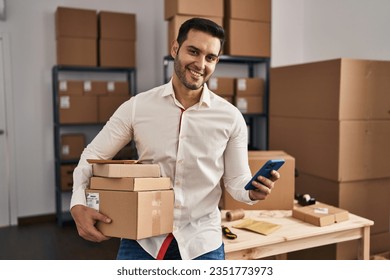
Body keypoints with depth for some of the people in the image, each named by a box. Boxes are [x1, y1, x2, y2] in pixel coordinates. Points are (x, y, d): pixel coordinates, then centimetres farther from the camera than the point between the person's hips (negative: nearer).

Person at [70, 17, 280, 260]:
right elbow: (92, 155, 1)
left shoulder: (231, 117, -5)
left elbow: (236, 180, 1)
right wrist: (78, 205, -15)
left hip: (202, 241, 1)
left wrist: (253, 191, -21)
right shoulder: (137, 107, -6)